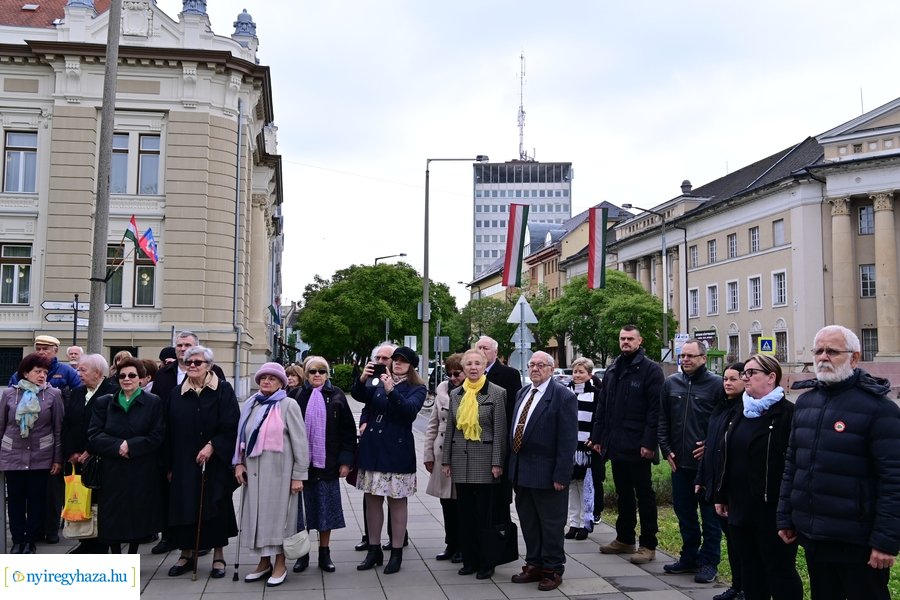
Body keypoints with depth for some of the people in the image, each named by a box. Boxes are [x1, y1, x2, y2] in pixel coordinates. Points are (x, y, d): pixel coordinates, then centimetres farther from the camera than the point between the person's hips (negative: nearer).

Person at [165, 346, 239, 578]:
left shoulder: (223, 390, -3)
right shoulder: (176, 394, 6)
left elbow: (231, 425, -9)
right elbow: (169, 432, 7)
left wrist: (212, 446, -19)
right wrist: (170, 465, 4)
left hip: (215, 461, -3)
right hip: (183, 462, 3)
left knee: (215, 507, 3)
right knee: (184, 507, 6)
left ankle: (218, 557, 13)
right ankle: (186, 554, 20)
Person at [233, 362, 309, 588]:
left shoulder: (288, 404, -7)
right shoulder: (251, 405, 9)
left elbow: (300, 441, -9)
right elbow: (241, 436, 17)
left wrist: (298, 475, -11)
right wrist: (239, 463, 5)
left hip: (278, 470, -5)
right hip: (254, 470, 5)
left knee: (277, 513, 2)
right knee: (258, 513, 10)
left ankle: (280, 564, 14)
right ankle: (264, 562, 23)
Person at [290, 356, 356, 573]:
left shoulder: (336, 395, 2)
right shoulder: (298, 395, 1)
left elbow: (348, 429, 2)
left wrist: (346, 460, -3)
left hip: (327, 464, 0)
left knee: (326, 509, 7)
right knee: (302, 509, 6)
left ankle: (324, 554, 20)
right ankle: (302, 554, 19)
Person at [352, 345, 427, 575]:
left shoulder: (417, 389, -1)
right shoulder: (380, 384, 11)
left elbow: (410, 409, -19)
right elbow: (359, 395, -3)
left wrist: (391, 390, -31)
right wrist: (363, 378, -22)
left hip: (397, 450, -4)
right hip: (372, 448, 4)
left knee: (397, 501, 3)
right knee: (372, 500, 10)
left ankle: (397, 552, 12)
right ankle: (374, 549, 21)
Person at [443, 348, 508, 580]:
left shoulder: (496, 393, -4)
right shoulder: (455, 394, 9)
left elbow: (500, 431, -6)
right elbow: (450, 429, 12)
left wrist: (497, 462, -10)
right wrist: (446, 460, 8)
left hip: (484, 460, -4)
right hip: (460, 460, 4)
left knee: (485, 513, 1)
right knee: (464, 513, 9)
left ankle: (486, 563, 13)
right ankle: (469, 560, 20)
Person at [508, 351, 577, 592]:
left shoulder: (563, 396, -12)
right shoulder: (523, 393, 11)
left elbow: (568, 439, -15)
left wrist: (561, 475, -18)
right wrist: (513, 464, 11)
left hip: (547, 473, -7)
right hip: (521, 471, 7)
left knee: (551, 524, 5)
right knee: (528, 522, 16)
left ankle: (552, 570, 18)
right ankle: (534, 565, 29)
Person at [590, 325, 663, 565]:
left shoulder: (650, 370, -7)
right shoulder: (612, 370, 14)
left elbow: (655, 409, -13)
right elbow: (602, 406, 15)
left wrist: (649, 442, -19)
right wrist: (597, 437, 10)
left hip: (637, 446, -6)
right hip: (615, 444, 7)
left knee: (644, 494, 3)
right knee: (623, 494, 16)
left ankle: (648, 545, 11)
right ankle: (624, 539, 26)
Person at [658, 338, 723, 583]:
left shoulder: (717, 384, -7)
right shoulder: (671, 383, 7)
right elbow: (662, 419, 12)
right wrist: (666, 449, 6)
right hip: (679, 462, 5)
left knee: (710, 514, 5)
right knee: (684, 512, 15)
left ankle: (708, 562, 16)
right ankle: (689, 557, 28)